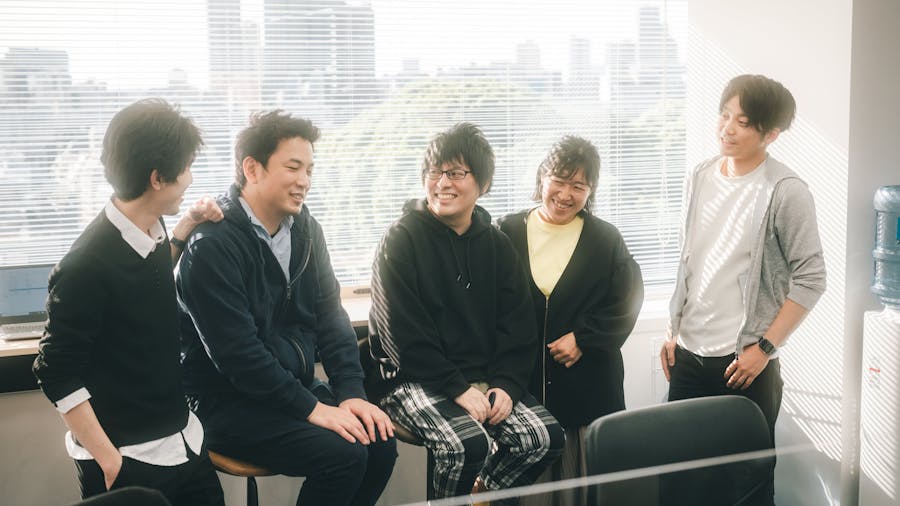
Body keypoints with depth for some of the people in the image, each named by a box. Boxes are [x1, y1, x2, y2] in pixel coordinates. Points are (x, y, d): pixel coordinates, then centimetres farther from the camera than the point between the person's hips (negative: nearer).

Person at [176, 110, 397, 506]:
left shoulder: (303, 228, 4)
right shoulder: (213, 244, -19)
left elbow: (330, 315, 4)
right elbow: (236, 353, -23)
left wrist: (351, 393, -8)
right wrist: (311, 408, -21)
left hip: (294, 386, 7)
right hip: (228, 401, -7)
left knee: (379, 440, -12)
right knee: (342, 454, -23)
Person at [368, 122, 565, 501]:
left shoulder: (497, 245, 10)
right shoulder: (401, 240, -5)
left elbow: (518, 327, 7)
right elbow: (404, 335, -12)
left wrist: (507, 385, -9)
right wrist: (458, 389, -18)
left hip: (486, 380, 5)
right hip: (417, 381, -5)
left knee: (545, 437, -14)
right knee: (468, 443, -29)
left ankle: (478, 495, 9)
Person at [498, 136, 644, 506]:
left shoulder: (606, 240, 5)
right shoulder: (509, 232, 5)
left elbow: (626, 301, 2)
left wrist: (583, 339, -8)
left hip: (587, 382, 0)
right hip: (522, 378, 0)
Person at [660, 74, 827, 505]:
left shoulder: (786, 192, -12)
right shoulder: (699, 178, 6)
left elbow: (810, 280, -11)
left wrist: (764, 347, -13)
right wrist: (673, 331, 12)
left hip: (745, 360, -5)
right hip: (688, 355, 5)